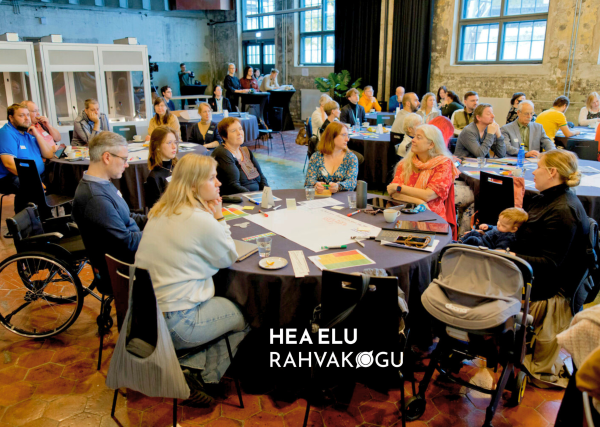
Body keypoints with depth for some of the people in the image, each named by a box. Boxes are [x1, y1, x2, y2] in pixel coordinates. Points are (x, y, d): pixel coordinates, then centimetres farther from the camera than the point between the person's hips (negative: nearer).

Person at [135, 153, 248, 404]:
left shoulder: (159, 211, 7)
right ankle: (204, 377, 9)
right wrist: (219, 218, -2)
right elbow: (230, 258, -5)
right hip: (176, 324, -8)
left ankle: (189, 366, 12)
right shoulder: (201, 220, -19)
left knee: (225, 304, 23)